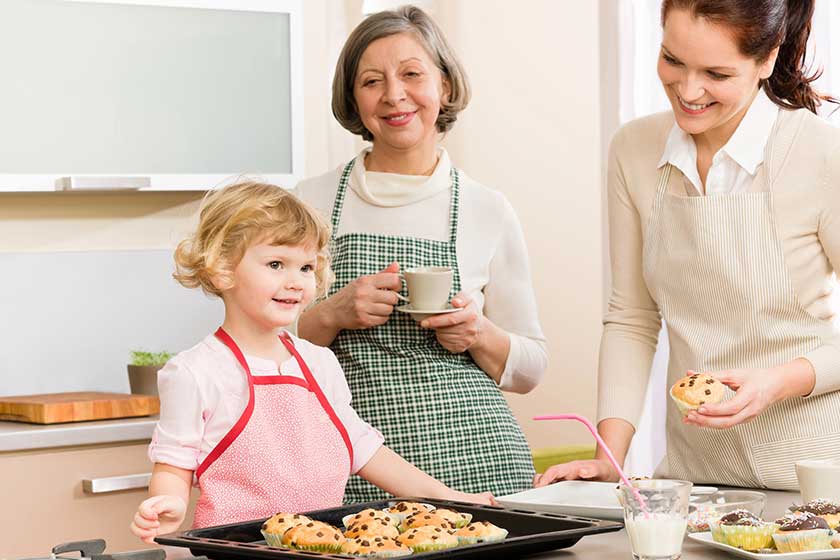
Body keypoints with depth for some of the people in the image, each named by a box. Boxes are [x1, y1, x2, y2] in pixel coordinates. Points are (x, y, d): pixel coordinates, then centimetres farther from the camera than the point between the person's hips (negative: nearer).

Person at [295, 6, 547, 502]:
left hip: (475, 462, 0)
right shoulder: (313, 202, 6)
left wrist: (479, 335, -6)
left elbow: (530, 369, 13)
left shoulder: (488, 212, 6)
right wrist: (331, 316, -9)